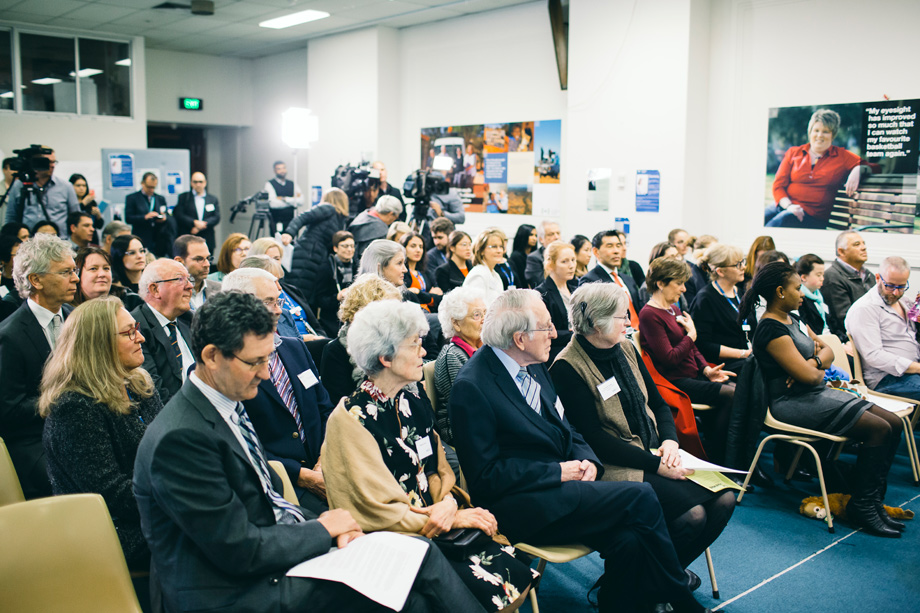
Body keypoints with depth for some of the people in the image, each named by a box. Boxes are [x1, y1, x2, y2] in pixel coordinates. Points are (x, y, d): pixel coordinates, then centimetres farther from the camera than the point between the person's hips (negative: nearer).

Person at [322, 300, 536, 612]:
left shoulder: (414, 398, 8)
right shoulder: (351, 419, -14)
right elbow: (378, 510, -13)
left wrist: (448, 501, -10)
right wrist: (455, 518, -12)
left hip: (436, 522, 6)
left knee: (518, 572, -15)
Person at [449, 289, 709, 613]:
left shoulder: (533, 367, 10)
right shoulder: (471, 388, -15)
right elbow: (486, 477, -15)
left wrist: (587, 460, -3)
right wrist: (558, 472, -15)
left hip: (559, 484, 7)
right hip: (520, 506, -7)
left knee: (629, 540, -21)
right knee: (641, 497, -18)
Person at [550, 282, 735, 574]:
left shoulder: (626, 348, 11)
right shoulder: (567, 368, -14)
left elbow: (658, 402, 16)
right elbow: (593, 436, -18)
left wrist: (670, 441, -5)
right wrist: (655, 464, -19)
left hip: (655, 454, 8)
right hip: (617, 466, -8)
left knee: (724, 498, -10)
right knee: (692, 513, -24)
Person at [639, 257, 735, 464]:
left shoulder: (674, 310, 16)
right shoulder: (649, 315, -13)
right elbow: (669, 358, -20)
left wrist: (707, 369, 2)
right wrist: (691, 334, -8)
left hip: (694, 374, 9)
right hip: (675, 381, -9)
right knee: (732, 395, -20)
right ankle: (713, 458, -8)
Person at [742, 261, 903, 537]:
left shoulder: (793, 320, 14)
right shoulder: (771, 329, -18)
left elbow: (828, 351, 15)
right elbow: (808, 376, -23)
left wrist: (813, 362, -7)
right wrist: (820, 373, 1)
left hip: (816, 393, 10)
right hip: (793, 403, -10)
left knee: (894, 423, 0)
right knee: (879, 429, -19)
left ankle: (871, 497, 6)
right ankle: (862, 506, -7)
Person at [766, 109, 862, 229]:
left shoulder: (842, 156, 16)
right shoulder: (793, 152, 18)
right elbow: (778, 185, 11)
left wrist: (856, 171, -11)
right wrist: (789, 206, -9)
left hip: (813, 215, -2)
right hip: (784, 206, 2)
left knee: (779, 221, -36)